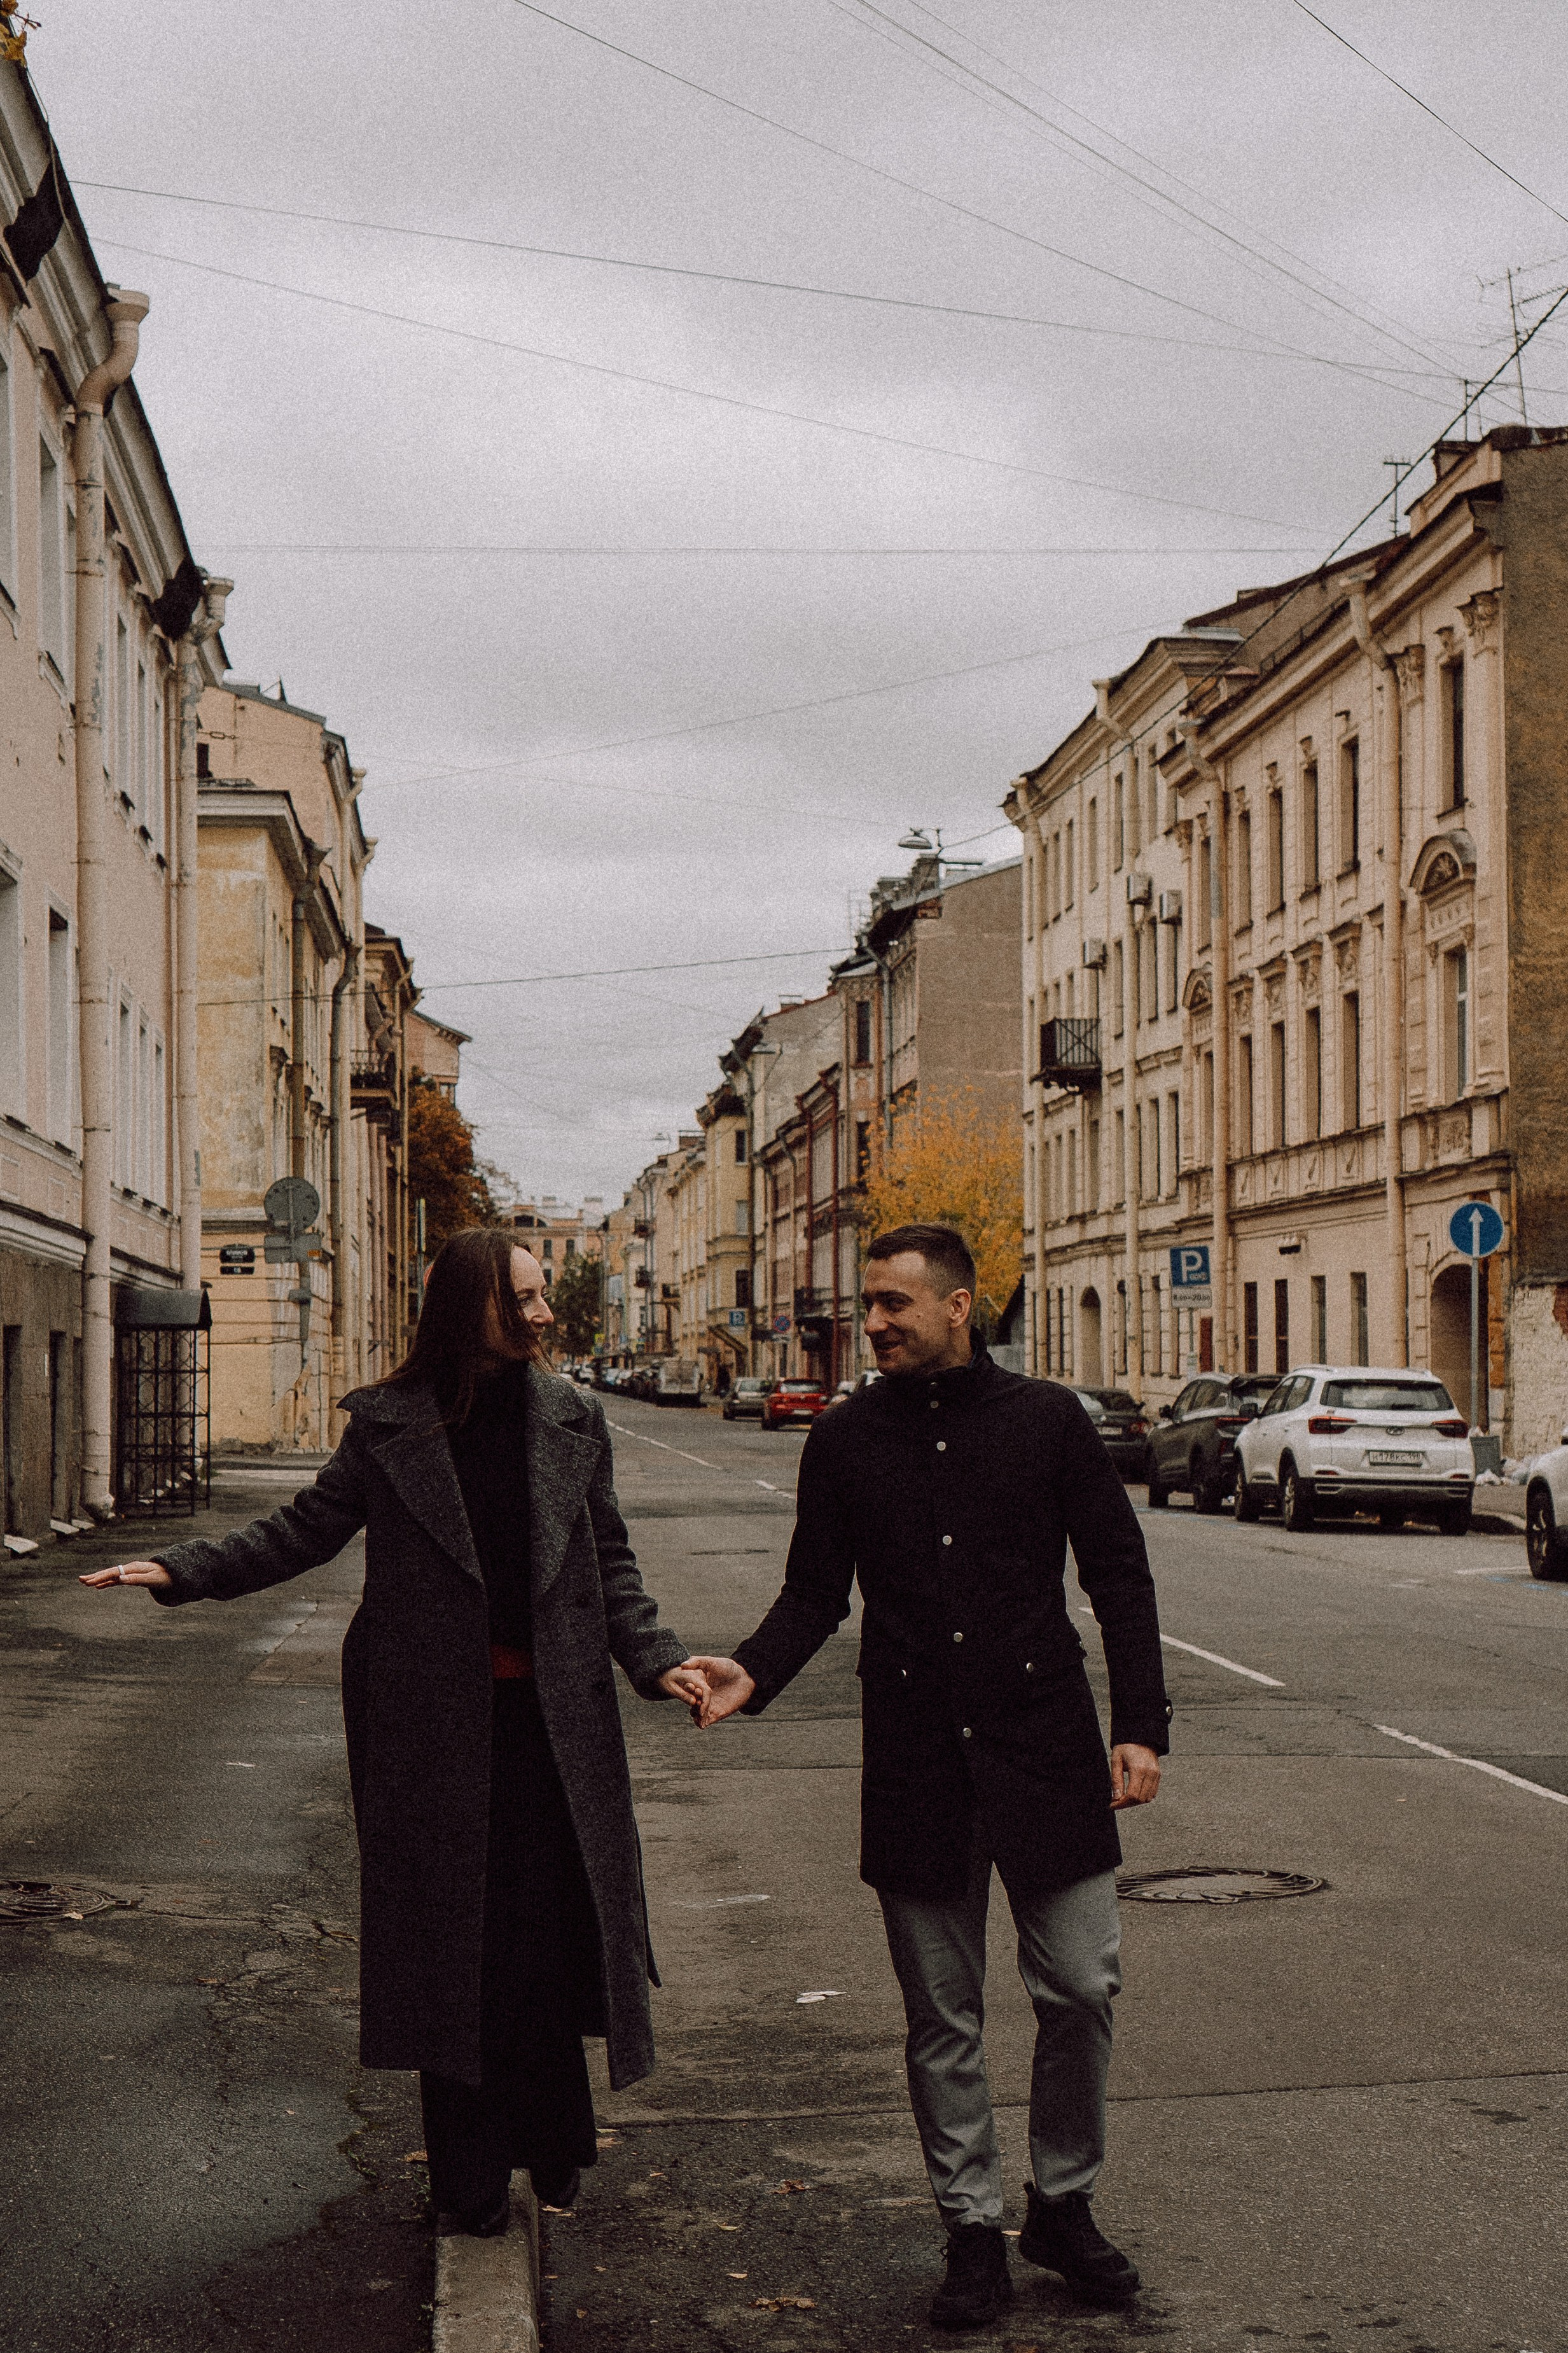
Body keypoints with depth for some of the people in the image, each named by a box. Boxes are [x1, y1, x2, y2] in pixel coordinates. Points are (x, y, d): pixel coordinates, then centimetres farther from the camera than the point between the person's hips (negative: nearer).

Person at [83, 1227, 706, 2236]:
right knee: (449, 1940, 6)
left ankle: (551, 2145, 23)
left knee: (546, 1932, 2)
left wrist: (658, 1657, -5)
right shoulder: (390, 1425, 0)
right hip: (430, 1718, -1)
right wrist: (182, 1570, -4)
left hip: (548, 1718, 1)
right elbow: (304, 1532, 6)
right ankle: (473, 2178, 19)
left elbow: (611, 1564, 9)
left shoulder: (573, 1419, 4)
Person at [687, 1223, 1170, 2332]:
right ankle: (974, 2230, 19)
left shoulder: (1048, 1421, 1)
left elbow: (1120, 1576, 4)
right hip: (915, 1762, 1)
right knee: (943, 2014, 6)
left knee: (1080, 1989, 1)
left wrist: (1140, 1723, -2)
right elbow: (816, 1593, 9)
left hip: (1045, 1745, -1)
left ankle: (1063, 2205, 22)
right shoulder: (845, 1442, 5)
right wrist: (755, 1671, -10)